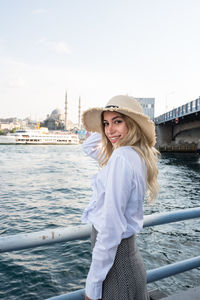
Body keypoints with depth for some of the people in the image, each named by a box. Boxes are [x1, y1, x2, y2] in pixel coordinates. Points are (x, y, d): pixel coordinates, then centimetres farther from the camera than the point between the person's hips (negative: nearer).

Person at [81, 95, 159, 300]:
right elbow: (88, 146, 19)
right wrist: (111, 130, 6)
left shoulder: (122, 156, -24)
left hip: (115, 256, -8)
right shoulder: (138, 156, 3)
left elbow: (111, 228, -25)